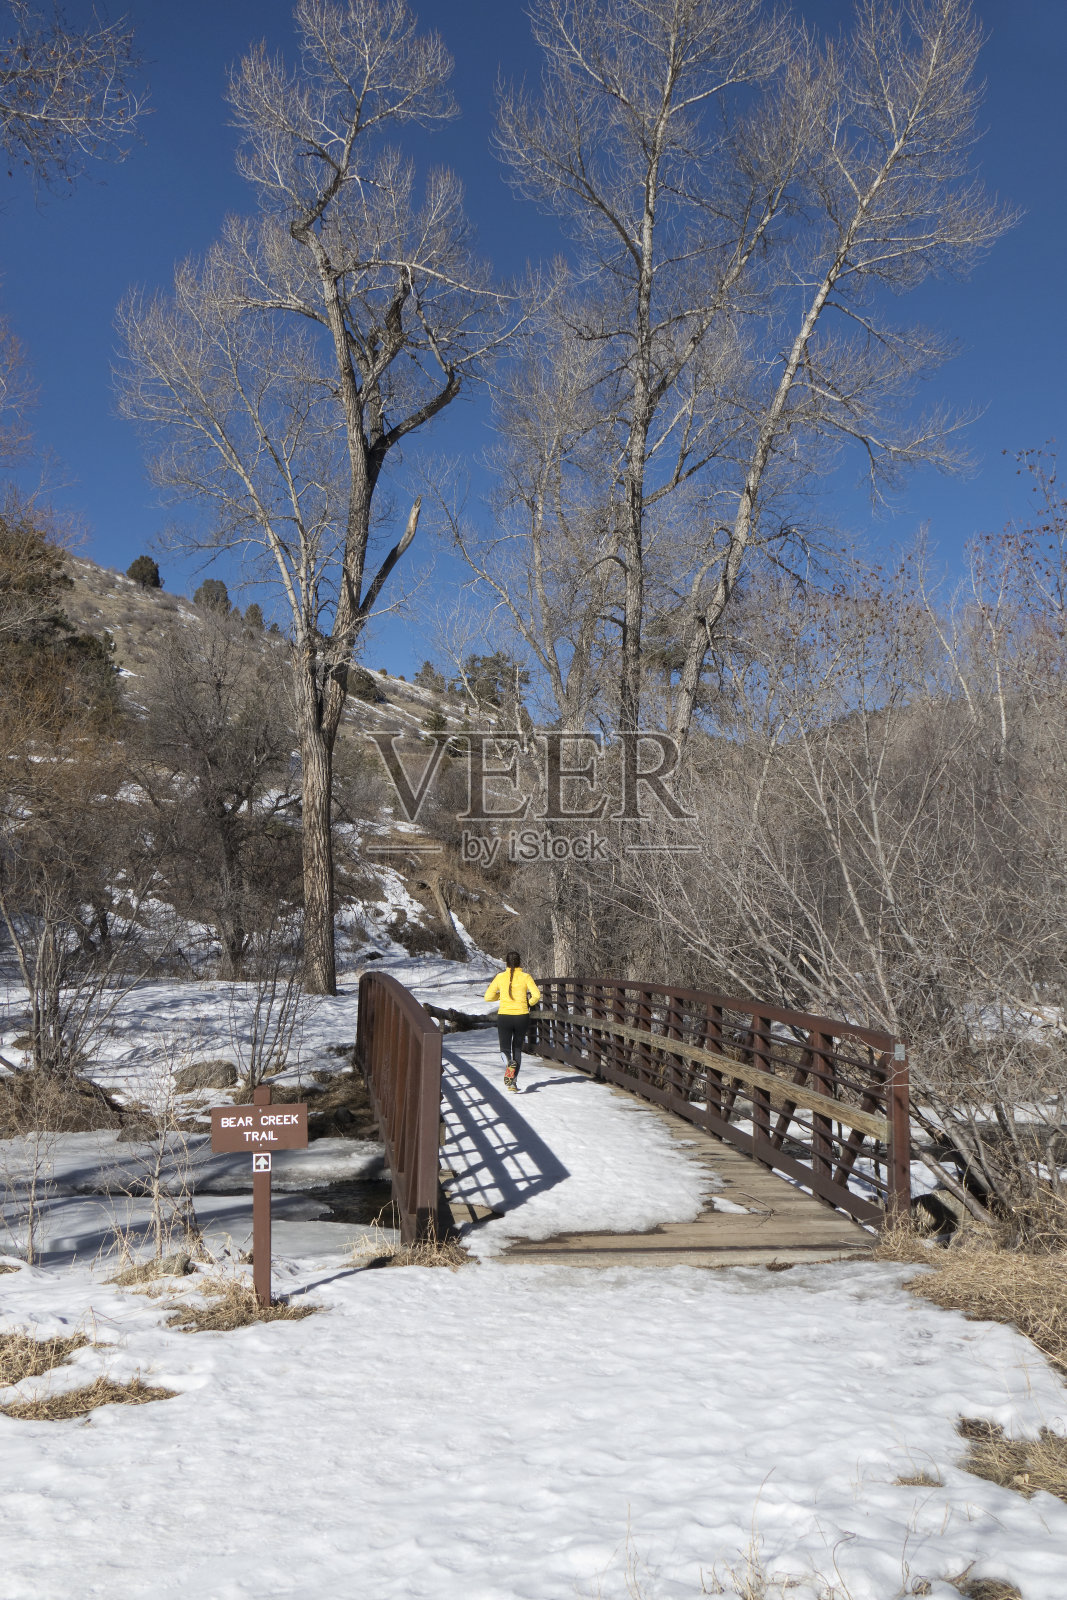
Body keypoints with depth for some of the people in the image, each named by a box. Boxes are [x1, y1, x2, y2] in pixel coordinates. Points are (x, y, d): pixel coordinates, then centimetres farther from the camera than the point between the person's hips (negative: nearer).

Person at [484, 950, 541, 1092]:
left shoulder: (500, 977, 0)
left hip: (504, 1016, 0)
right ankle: (513, 1082, 10)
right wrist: (529, 1002, 8)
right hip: (521, 1016, 0)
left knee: (505, 1048, 10)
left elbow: (488, 996, 3)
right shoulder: (525, 977, -3)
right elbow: (536, 995, -12)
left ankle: (509, 1062, -26)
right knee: (517, 1049, 16)